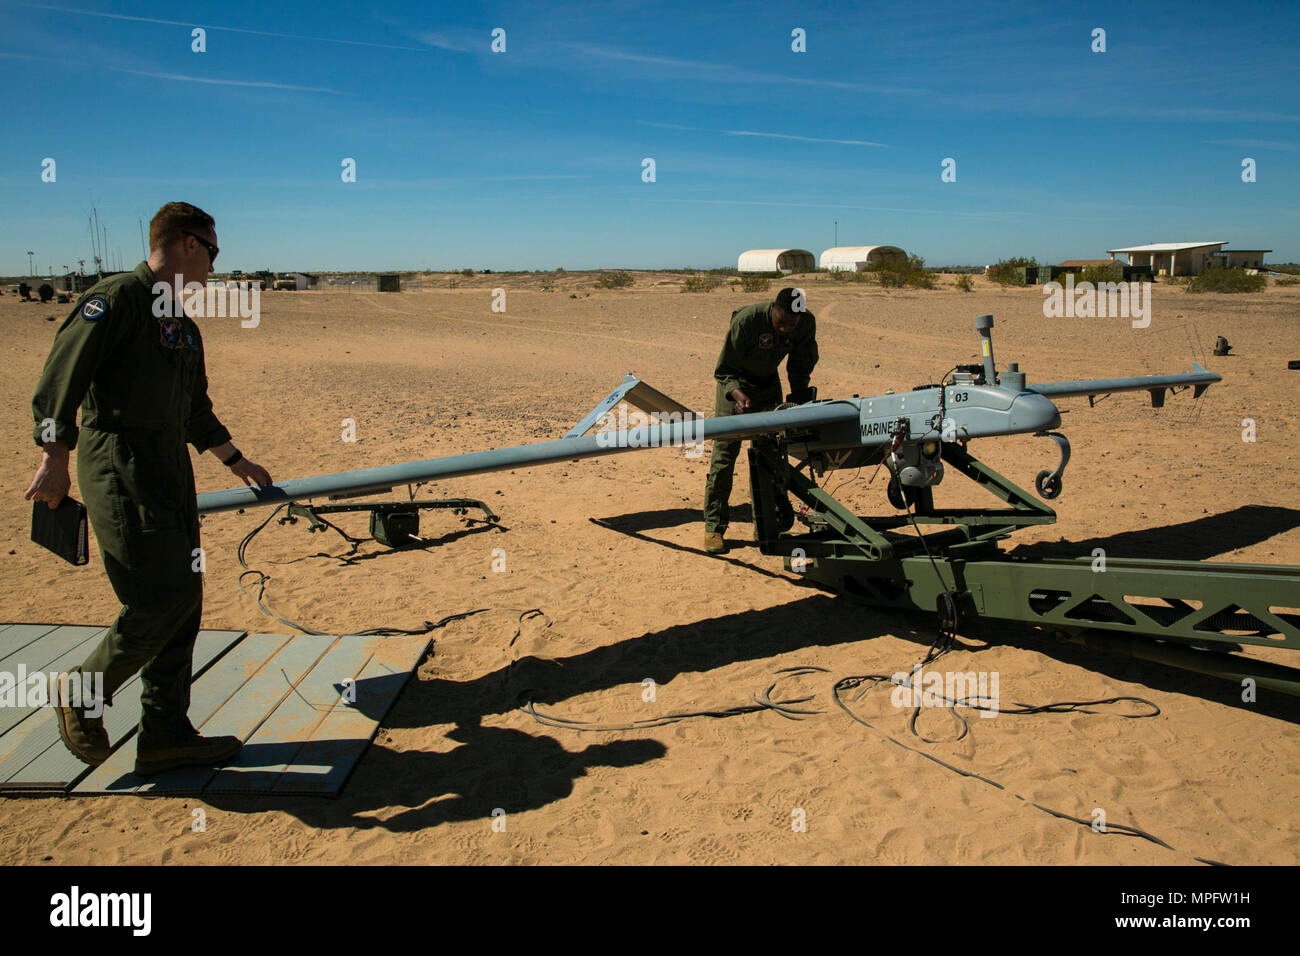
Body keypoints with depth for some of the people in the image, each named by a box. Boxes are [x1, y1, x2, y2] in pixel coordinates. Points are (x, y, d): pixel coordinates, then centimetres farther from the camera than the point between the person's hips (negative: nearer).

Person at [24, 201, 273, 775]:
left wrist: (234, 460, 39)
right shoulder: (118, 298, -6)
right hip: (121, 469, -9)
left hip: (170, 470, 9)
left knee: (182, 600, 6)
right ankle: (83, 693, 11)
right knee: (163, 595, -13)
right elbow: (62, 373, -15)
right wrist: (55, 455, -23)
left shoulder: (182, 324, 20)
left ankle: (166, 735, 14)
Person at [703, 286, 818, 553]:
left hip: (769, 383, 5)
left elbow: (801, 366, -1)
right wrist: (738, 394, -41)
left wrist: (798, 397, -14)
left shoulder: (807, 323, -17)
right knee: (724, 452, -11)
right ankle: (714, 528, -5)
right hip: (736, 384, -4)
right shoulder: (747, 320, -30)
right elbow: (724, 370, -24)